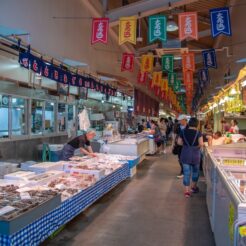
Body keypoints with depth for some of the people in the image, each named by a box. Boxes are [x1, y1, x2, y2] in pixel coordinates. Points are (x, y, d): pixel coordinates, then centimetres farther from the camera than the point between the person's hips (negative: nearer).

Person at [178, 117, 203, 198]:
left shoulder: (183, 132, -1)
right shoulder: (198, 133, -10)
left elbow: (179, 142, 0)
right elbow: (201, 144, -17)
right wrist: (197, 146, 3)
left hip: (185, 154, 1)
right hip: (195, 154, -1)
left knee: (186, 172, 4)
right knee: (195, 170, 20)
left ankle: (187, 191, 2)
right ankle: (194, 187, 36)